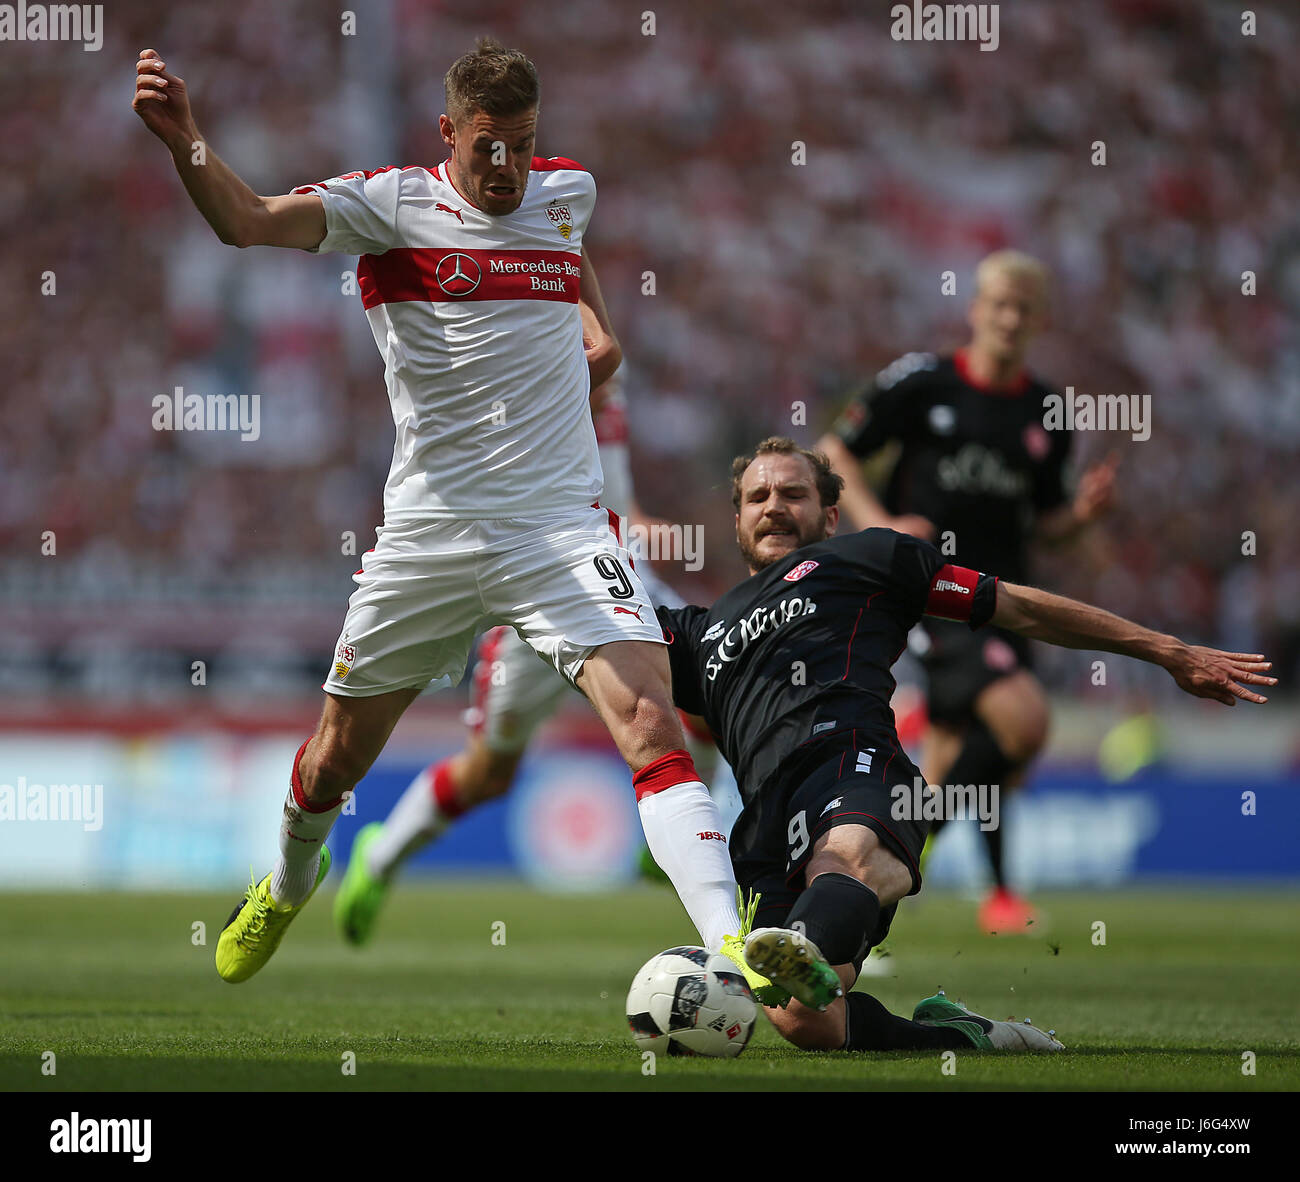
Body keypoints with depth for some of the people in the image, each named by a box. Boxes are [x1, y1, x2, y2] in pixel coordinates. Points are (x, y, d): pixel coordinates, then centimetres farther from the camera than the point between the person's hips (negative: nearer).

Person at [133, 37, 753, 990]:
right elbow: (248, 221, -22)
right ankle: (289, 884, 47)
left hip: (564, 524, 1)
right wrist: (185, 141, -39)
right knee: (336, 758, 14)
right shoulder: (392, 204, -4)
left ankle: (732, 944, -28)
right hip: (429, 533, -1)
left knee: (651, 721, -21)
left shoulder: (570, 191, 9)